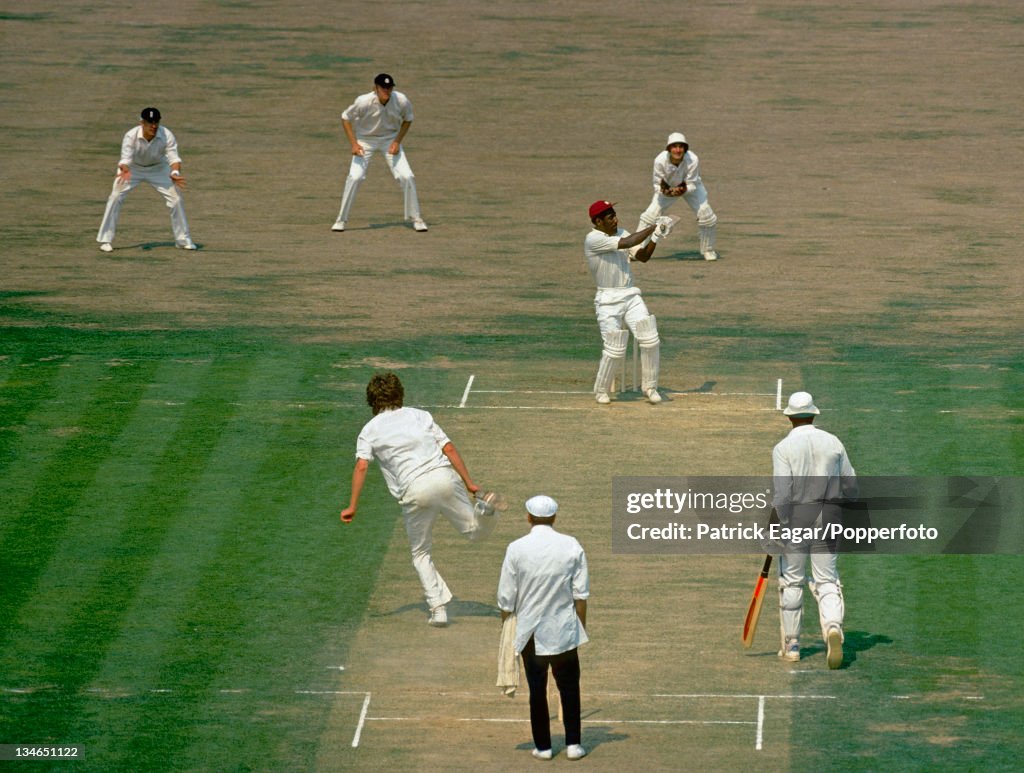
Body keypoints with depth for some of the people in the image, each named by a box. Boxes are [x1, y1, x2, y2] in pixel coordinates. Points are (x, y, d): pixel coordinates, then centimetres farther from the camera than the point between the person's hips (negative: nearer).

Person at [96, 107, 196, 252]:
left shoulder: (167, 136, -29)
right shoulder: (131, 136, -32)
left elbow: (174, 158, -33)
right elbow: (125, 159, -37)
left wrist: (175, 173, -55)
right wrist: (124, 170, -61)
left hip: (157, 168, 1)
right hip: (133, 168, -1)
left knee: (176, 199, -6)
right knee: (115, 197, -16)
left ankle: (183, 240, 11)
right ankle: (106, 240, -5)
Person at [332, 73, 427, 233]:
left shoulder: (401, 101, -21)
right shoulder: (364, 102, -27)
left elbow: (407, 119, 0)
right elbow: (345, 118, -12)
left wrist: (397, 141, -11)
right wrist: (353, 144, -20)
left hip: (390, 139, 2)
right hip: (365, 140, -2)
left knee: (407, 177, -9)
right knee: (355, 177, -17)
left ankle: (415, 218, 7)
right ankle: (341, 220, -4)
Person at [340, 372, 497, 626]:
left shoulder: (370, 430, 13)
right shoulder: (420, 415, 19)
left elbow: (362, 465, -1)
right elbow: (449, 448, 11)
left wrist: (353, 506, -2)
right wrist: (468, 483, 13)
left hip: (414, 491, -1)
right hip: (444, 477, 1)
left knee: (420, 553, 15)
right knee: (474, 530, 13)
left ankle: (438, 608, 4)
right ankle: (483, 510, -21)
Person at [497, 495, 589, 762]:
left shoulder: (517, 549, -9)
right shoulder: (572, 546, -6)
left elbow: (506, 598, -5)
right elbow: (581, 594, -2)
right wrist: (582, 626, 10)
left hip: (530, 632, -1)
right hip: (565, 630, 1)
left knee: (537, 690, 9)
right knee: (569, 687, 12)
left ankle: (543, 746, 14)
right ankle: (573, 743, 12)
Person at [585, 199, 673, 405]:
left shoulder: (620, 233, 8)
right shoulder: (593, 239, -15)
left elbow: (642, 256, 5)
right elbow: (625, 243, -25)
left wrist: (655, 238, -10)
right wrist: (652, 227, -19)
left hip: (631, 296, 6)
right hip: (608, 301, -6)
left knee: (650, 341, -6)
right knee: (615, 350, -6)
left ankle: (649, 386, 10)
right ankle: (602, 391, 17)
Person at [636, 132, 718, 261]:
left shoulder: (693, 160, -35)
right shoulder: (660, 160, -33)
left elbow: (692, 185, -25)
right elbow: (657, 184, -21)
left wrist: (683, 190, -45)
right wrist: (664, 191, -42)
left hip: (690, 187, 0)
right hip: (667, 188, 0)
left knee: (706, 215, -11)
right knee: (650, 215, -12)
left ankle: (708, 250, 14)